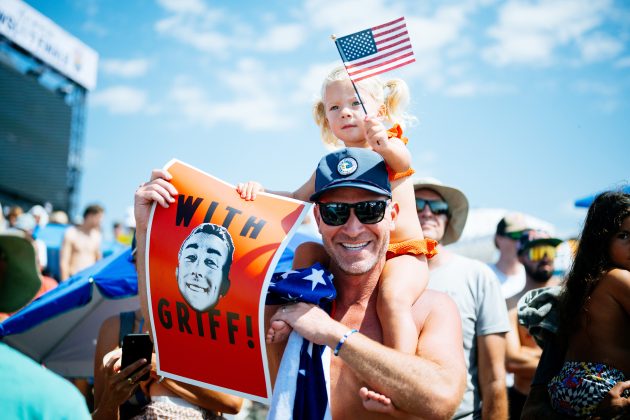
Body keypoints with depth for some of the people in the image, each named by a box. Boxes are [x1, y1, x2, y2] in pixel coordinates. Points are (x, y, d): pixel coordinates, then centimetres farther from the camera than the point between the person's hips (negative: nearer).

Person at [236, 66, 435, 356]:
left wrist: (385, 146, -54)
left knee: (392, 297, -32)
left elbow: (402, 161, -30)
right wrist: (260, 191, -1)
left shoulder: (391, 146, -5)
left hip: (403, 254, -6)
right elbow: (298, 200, 17)